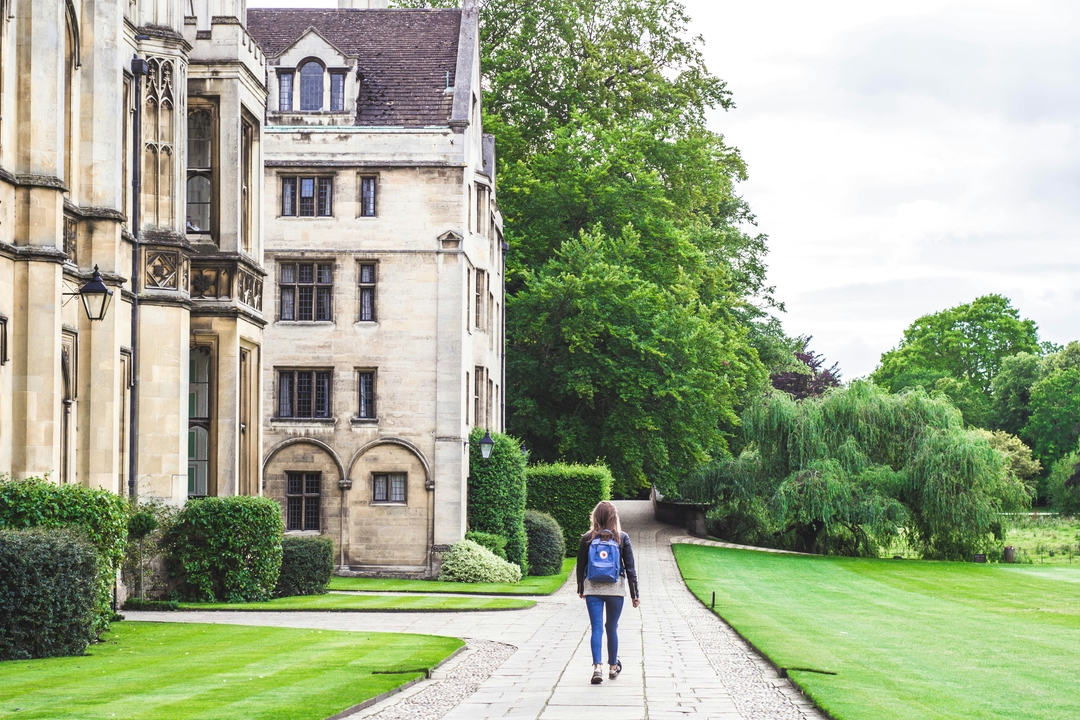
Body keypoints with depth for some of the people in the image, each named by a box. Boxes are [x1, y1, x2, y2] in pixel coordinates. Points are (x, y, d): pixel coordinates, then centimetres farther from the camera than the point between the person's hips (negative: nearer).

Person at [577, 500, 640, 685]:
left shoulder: (587, 538, -2)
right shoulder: (622, 538, -4)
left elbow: (581, 566, 5)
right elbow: (630, 567, -2)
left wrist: (581, 589, 18)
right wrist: (634, 593, 4)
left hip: (592, 589, 0)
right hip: (616, 588, 0)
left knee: (597, 627, -1)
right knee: (612, 628, 13)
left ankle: (597, 666, -17)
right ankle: (613, 667, 26)